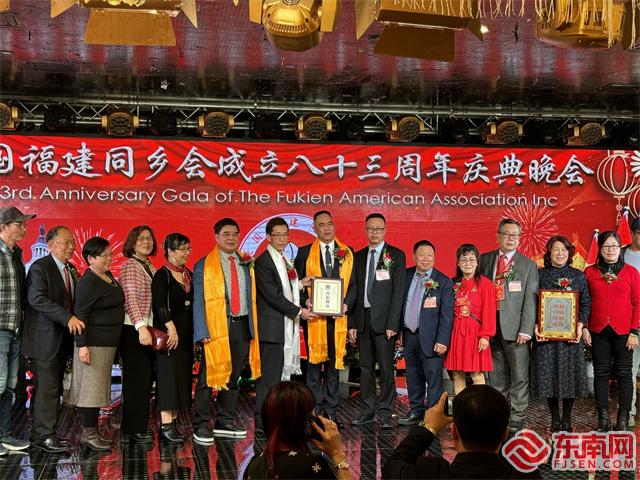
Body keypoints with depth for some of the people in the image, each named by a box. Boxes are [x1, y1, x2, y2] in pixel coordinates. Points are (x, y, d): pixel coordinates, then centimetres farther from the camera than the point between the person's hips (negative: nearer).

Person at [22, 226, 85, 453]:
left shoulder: (71, 270, 14)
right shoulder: (40, 267, -10)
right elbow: (37, 299, -22)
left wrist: (74, 320, 3)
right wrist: (67, 318, -28)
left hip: (63, 339, 8)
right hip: (45, 339, -8)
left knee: (54, 388, 11)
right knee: (47, 388, -5)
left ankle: (41, 432, 19)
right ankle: (44, 435, 3)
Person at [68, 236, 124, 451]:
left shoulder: (109, 276, 13)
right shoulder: (88, 282, -15)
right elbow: (80, 314, -18)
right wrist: (82, 345, -22)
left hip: (107, 343, 9)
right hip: (94, 343, -9)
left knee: (98, 387, 12)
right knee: (92, 387, -5)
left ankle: (89, 430, 19)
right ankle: (89, 433, 1)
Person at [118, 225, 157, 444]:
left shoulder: (149, 267, 17)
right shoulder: (130, 266, -9)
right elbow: (131, 299, -18)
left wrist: (149, 327, 11)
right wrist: (141, 326, -26)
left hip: (148, 329, 8)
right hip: (134, 331, -8)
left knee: (145, 379, 11)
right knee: (137, 380, -4)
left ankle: (137, 426, 20)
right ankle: (134, 429, 4)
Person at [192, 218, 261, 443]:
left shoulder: (247, 264, 14)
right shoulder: (204, 265, 1)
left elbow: (251, 297, 13)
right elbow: (198, 300, -4)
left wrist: (253, 327, 5)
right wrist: (203, 332, -14)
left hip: (242, 326, 5)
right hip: (216, 326, -4)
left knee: (233, 376, 11)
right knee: (209, 376, -2)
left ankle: (225, 422, 22)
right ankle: (201, 425, 8)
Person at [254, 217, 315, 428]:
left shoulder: (286, 261, 17)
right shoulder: (263, 262, -10)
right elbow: (273, 295, -17)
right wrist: (298, 311, -15)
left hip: (288, 326, 9)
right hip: (272, 327, -9)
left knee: (282, 372, 11)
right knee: (269, 374, -6)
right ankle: (262, 419, 1)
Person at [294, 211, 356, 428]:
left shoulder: (347, 252, 10)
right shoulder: (305, 252, 6)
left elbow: (353, 284, 8)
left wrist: (346, 304, -8)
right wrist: (306, 301, -12)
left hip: (338, 316, 2)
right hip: (314, 315, -2)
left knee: (334, 363, 6)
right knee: (315, 363, 1)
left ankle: (331, 411, 14)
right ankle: (315, 410, 9)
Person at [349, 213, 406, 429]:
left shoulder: (396, 255, -1)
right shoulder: (359, 256, 13)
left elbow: (398, 291, -6)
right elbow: (354, 290, 12)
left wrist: (392, 324, -13)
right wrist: (352, 323, 5)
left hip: (383, 319, -4)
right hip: (362, 318, 4)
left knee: (386, 368, -1)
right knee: (365, 367, 9)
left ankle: (385, 413, 6)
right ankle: (368, 411, 16)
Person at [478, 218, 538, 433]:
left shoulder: (528, 265, 3)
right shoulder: (485, 260, 10)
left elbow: (530, 300, -3)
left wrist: (526, 330, -11)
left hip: (515, 327, -2)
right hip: (492, 326, 3)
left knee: (519, 376, -1)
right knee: (496, 376, 11)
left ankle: (516, 419, 8)